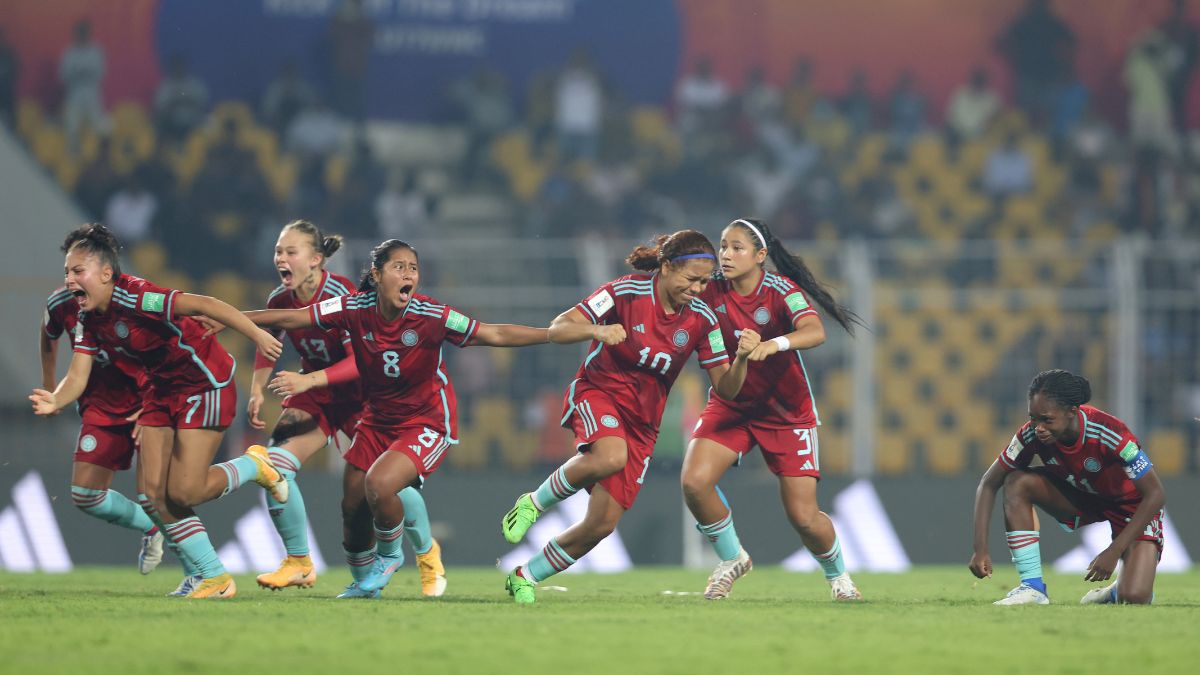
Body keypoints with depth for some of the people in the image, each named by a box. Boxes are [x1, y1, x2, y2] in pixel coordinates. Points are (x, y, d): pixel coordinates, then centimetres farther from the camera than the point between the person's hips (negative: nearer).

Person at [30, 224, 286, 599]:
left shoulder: (134, 298, -27)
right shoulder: (90, 321, -1)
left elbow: (202, 305, -34)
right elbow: (78, 377, -6)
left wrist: (257, 336, -41)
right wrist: (56, 401, -29)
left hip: (207, 384, -9)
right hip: (163, 391, 9)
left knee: (182, 493, -12)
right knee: (152, 496, 0)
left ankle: (254, 467, 16)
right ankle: (216, 579, 11)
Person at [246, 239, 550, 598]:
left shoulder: (431, 316, -23)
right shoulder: (355, 309, -13)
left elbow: (495, 334, -20)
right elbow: (289, 319, -6)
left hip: (427, 421, -5)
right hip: (378, 418, 5)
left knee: (379, 484, -27)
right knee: (353, 507, 9)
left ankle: (390, 553, 5)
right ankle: (363, 583, 37)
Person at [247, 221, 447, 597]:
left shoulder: (342, 297, -26)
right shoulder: (280, 300, -8)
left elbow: (360, 361, -31)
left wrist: (307, 379, -40)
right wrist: (257, 391, -2)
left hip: (357, 396, -5)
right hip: (315, 396, 5)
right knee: (274, 465, -13)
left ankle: (427, 552, 19)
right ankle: (298, 563, 2)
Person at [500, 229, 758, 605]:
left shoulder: (701, 319, -3)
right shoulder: (626, 292, -14)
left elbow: (725, 388, -1)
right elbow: (557, 330, -16)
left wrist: (741, 358, -22)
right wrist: (596, 330, -36)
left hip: (642, 422, 4)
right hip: (599, 392, -4)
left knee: (602, 524, -4)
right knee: (610, 456, -39)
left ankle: (525, 577, 18)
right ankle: (533, 504, -14)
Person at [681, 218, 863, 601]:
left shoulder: (782, 291, -20)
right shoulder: (712, 291, -8)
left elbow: (815, 332, -37)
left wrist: (774, 344, -58)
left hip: (787, 410, -3)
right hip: (730, 406, 3)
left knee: (803, 517, -6)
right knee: (694, 482, -21)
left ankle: (837, 573, 27)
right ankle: (731, 559, 6)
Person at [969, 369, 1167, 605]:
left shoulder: (1109, 434, -35)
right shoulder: (1032, 434, -22)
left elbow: (1156, 494, -29)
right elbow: (989, 484, -12)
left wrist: (1114, 551, -32)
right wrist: (981, 548, -23)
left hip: (1132, 505, -4)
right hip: (1081, 497, 4)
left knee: (1135, 597, -25)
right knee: (1017, 482, -23)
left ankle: (1119, 590, 14)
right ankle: (1032, 587, -17)